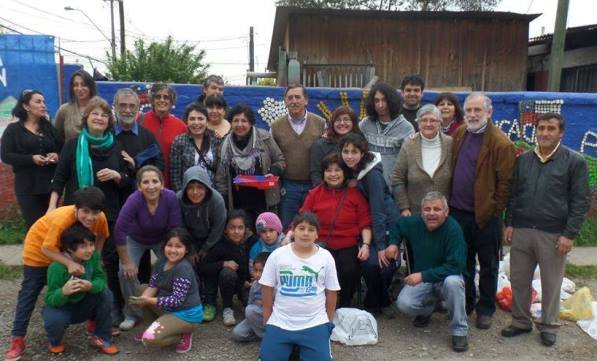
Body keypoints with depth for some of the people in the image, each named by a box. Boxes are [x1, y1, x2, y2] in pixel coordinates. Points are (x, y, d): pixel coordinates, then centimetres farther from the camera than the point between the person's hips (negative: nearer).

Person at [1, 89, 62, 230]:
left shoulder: (48, 127, 14)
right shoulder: (13, 129, 3)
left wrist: (57, 156, -11)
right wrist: (31, 159, -17)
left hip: (50, 183, 3)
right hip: (27, 186, -3)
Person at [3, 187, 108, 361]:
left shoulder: (100, 218, -28)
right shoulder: (61, 219, -43)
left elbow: (101, 236, -5)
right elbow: (47, 249, -35)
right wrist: (69, 263, -46)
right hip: (39, 246, -5)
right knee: (30, 291, 0)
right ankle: (18, 339, 8)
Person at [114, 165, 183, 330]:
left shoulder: (171, 198, -33)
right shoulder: (134, 201, -36)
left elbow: (175, 229, -23)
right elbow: (119, 231, -32)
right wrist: (126, 262, -24)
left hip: (162, 239, 1)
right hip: (136, 239, -1)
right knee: (126, 272, -13)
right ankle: (132, 314, 12)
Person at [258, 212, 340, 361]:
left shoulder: (326, 257, -4)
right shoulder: (277, 255, -4)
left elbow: (331, 292, 5)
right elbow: (267, 288, 3)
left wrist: (328, 321, 8)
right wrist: (267, 319, 6)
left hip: (315, 324, 0)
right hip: (280, 322, 1)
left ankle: (301, 348, 16)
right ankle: (291, 347, 19)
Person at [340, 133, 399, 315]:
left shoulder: (373, 174, -22)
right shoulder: (350, 171, -3)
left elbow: (378, 211, -23)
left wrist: (381, 245, -22)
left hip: (387, 223, -4)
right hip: (368, 224, 4)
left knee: (386, 264, -11)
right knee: (370, 262, -15)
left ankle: (380, 301, 20)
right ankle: (374, 303, 10)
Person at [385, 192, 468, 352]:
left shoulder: (453, 229, -23)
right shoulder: (413, 223, -8)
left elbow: (456, 266, -28)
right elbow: (397, 225, 16)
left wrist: (423, 275, -32)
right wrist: (393, 243, -4)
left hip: (446, 278, -3)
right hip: (420, 280, 3)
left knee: (452, 282, -39)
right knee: (404, 303, -24)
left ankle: (459, 331, -16)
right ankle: (427, 308, 14)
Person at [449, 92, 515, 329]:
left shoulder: (500, 143, -13)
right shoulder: (459, 134, 6)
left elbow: (506, 182, -13)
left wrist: (494, 210, -11)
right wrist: (451, 202, 9)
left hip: (485, 216, -5)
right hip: (458, 212, 5)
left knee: (488, 266, 12)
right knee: (463, 263, 18)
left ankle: (485, 309, 27)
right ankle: (465, 303, 34)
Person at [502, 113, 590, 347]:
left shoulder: (575, 161, -3)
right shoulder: (523, 160, 9)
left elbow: (580, 201, -5)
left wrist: (570, 234, -10)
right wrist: (509, 223, 7)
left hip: (553, 235, -3)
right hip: (521, 231, 4)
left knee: (551, 283, 8)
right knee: (518, 280, 11)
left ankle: (549, 326, 26)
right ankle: (520, 322, 27)